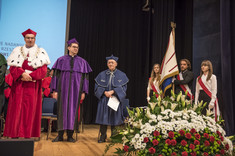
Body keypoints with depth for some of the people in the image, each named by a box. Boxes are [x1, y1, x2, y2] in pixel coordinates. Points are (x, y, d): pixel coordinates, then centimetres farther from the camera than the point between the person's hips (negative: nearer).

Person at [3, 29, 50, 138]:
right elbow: (12, 67, 3)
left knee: (30, 109, -3)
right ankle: (15, 134, 3)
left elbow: (43, 70, -1)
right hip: (18, 85, 1)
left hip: (33, 85, -1)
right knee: (17, 108, -2)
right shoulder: (17, 51, 14)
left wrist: (30, 76, -14)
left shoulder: (41, 52, 10)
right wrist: (22, 74, -15)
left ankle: (27, 134, 0)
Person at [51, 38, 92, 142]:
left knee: (73, 110, 1)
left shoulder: (82, 62, 10)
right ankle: (60, 135, 9)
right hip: (63, 89, 0)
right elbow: (56, 75, 5)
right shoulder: (61, 60, 8)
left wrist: (83, 91, -2)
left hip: (76, 90, 1)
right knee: (62, 110, 1)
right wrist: (55, 90, -4)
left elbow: (85, 77, 7)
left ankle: (70, 135, 9)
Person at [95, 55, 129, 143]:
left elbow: (123, 87, -3)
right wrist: (105, 92, -14)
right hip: (104, 100, 1)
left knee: (115, 118, 0)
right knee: (103, 117, -1)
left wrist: (112, 91, -17)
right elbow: (97, 86, 4)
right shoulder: (102, 74, 8)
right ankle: (103, 136, 10)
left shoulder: (121, 75, 4)